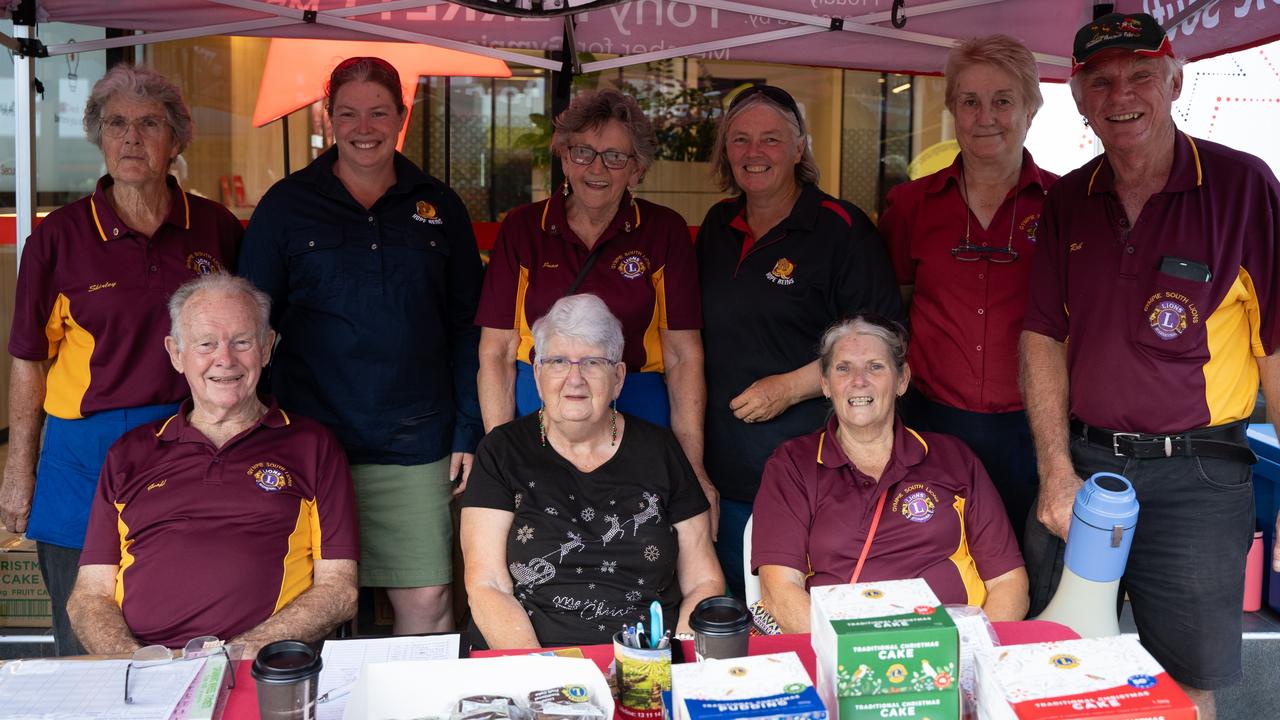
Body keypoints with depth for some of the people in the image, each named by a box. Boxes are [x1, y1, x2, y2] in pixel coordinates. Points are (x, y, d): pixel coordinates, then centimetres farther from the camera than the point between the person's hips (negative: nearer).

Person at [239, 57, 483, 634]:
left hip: (416, 444, 1)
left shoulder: (439, 207, 8)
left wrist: (468, 431, 2)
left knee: (428, 603, 2)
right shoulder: (286, 205, 5)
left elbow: (466, 327, 9)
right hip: (310, 441, 0)